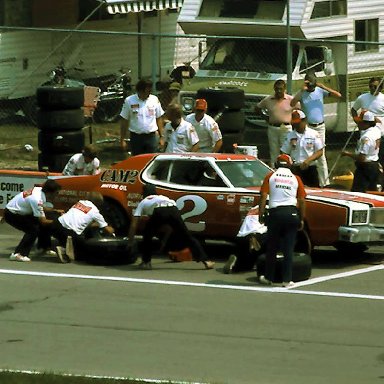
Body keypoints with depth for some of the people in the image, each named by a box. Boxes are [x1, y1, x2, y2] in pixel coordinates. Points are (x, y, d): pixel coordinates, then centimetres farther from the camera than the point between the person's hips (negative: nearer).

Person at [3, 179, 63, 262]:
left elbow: (42, 208, 11)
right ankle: (17, 254, -20)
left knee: (42, 225, 10)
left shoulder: (39, 190, -8)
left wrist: (56, 211, 1)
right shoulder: (37, 199, -32)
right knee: (33, 229, -20)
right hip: (11, 214, -9)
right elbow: (43, 222, -27)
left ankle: (43, 248, 22)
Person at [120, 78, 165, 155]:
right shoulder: (129, 101, -4)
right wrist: (122, 139, -2)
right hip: (136, 137, -1)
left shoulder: (154, 100, 1)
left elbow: (159, 119, 8)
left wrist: (161, 137, 7)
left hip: (151, 137, 1)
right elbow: (124, 121, 0)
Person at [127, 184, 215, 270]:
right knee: (187, 237, 11)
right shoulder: (163, 197, 45)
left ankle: (146, 262, 17)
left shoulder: (143, 203, 34)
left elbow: (134, 224, 29)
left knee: (147, 236, 23)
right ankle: (205, 261, 6)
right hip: (173, 210, 3)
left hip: (159, 212, -3)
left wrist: (130, 241, 38)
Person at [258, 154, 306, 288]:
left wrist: (261, 215, 0)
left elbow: (263, 197, -3)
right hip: (292, 214, 0)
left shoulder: (270, 177, 5)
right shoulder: (296, 179, 8)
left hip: (275, 213, 0)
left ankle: (268, 278, 19)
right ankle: (287, 280, -2)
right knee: (288, 249, 2)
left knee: (271, 248, 12)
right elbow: (302, 201, 4)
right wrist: (302, 219, 11)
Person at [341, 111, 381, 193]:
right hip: (375, 166, 10)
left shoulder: (366, 137, -26)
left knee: (357, 192, -9)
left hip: (365, 167, -10)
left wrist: (348, 154, -13)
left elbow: (361, 158, -26)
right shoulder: (377, 129, -1)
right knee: (373, 191, 20)